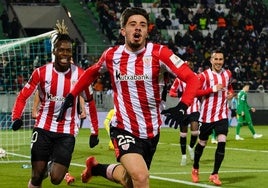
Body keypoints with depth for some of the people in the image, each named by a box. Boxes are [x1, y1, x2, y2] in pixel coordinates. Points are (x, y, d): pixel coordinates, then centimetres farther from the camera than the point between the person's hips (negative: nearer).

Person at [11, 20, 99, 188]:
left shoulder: (80, 75, -6)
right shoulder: (41, 73, -6)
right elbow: (23, 96, -1)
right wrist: (17, 118, -19)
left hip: (67, 132, 0)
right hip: (43, 128, 1)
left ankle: (52, 166, 27)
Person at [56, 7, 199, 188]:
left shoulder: (158, 53, -12)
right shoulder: (112, 55, -5)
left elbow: (192, 79, -18)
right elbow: (91, 73, 18)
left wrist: (182, 107, -33)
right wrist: (71, 96, 14)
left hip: (151, 132, 2)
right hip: (124, 129, -2)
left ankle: (96, 167, 48)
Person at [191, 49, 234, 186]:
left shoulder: (227, 74, 7)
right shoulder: (204, 75, -8)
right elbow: (195, 92, -14)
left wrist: (230, 92, 2)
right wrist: (212, 89, -23)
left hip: (222, 115, 3)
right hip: (207, 115, -3)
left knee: (222, 142, -13)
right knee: (202, 143, 11)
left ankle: (214, 174, -4)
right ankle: (195, 169, 36)